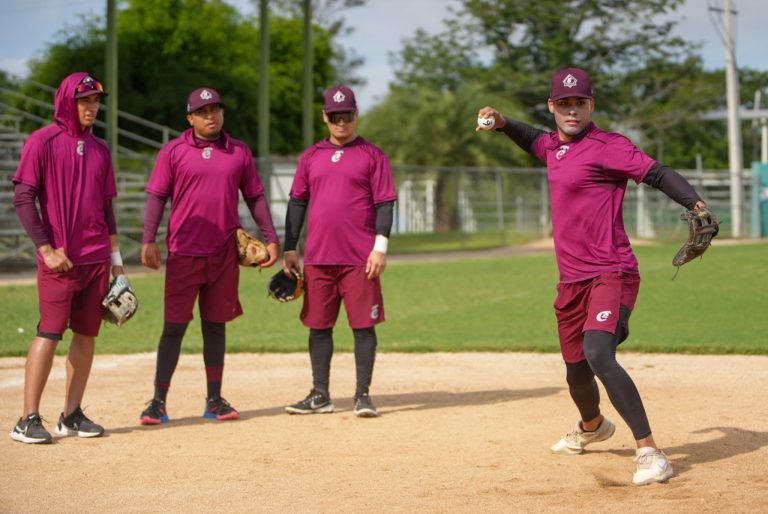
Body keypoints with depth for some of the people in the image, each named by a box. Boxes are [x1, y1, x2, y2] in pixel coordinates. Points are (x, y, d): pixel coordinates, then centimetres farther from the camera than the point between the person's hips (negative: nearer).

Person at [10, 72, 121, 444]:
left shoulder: (99, 149, 14)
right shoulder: (42, 142, -4)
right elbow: (22, 198, -8)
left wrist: (116, 258, 13)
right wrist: (46, 248, -14)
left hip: (97, 258, 6)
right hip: (60, 259, -6)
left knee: (87, 334, 5)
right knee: (50, 333, -9)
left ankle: (72, 415, 12)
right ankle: (29, 420, -6)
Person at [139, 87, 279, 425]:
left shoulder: (239, 153, 9)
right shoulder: (173, 152, 1)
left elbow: (255, 197, 14)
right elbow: (156, 196, -2)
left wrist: (271, 238, 8)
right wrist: (148, 240, -12)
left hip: (224, 254, 3)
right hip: (183, 254, -3)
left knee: (216, 325, 9)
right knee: (174, 326, -3)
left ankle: (214, 400, 16)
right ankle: (159, 402, 0)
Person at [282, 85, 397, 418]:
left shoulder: (372, 155, 2)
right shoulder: (311, 156, 13)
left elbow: (385, 203, -2)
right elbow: (297, 202, 14)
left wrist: (380, 246, -11)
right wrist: (289, 249, 9)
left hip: (360, 259, -3)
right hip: (317, 258, 4)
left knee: (363, 325, -2)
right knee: (319, 325, 6)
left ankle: (363, 394, 5)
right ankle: (320, 395, 13)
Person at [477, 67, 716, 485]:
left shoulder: (606, 146, -10)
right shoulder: (554, 146, 14)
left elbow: (658, 175, -20)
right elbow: (535, 141, 38)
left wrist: (695, 203, -36)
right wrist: (502, 124, 21)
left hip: (611, 274, -8)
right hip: (572, 280, 8)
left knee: (598, 354, -29)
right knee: (576, 373, 18)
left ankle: (649, 452, -27)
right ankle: (592, 426, 51)